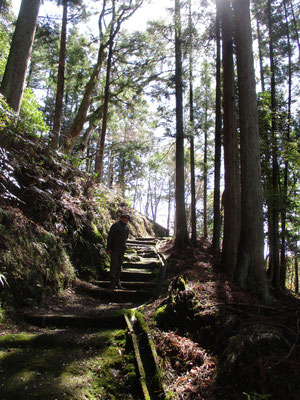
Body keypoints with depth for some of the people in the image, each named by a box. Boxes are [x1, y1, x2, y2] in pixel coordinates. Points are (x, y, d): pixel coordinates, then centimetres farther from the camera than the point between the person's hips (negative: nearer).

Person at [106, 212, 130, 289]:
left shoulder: (127, 228, 10)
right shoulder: (116, 225, -11)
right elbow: (109, 237, -11)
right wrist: (108, 248, -13)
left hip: (122, 250, 7)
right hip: (114, 249, -6)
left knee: (119, 266, 10)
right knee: (114, 265, -3)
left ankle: (117, 282, 17)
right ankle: (112, 283, 4)